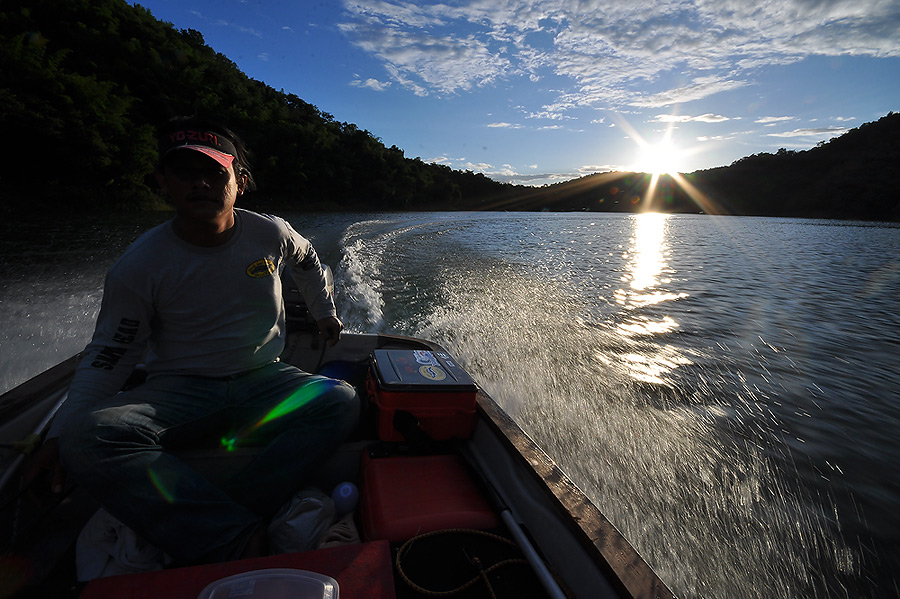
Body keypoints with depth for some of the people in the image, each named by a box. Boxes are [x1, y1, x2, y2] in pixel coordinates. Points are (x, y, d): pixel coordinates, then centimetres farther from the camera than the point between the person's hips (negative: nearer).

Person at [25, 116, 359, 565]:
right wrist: (60, 432, -9)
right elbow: (108, 356, 0)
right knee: (86, 436, -30)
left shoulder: (270, 234, -3)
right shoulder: (139, 267, -8)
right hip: (179, 391, -1)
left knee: (341, 401, -27)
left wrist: (325, 313, 27)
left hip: (263, 381, 1)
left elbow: (307, 261, 19)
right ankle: (242, 542, -35)